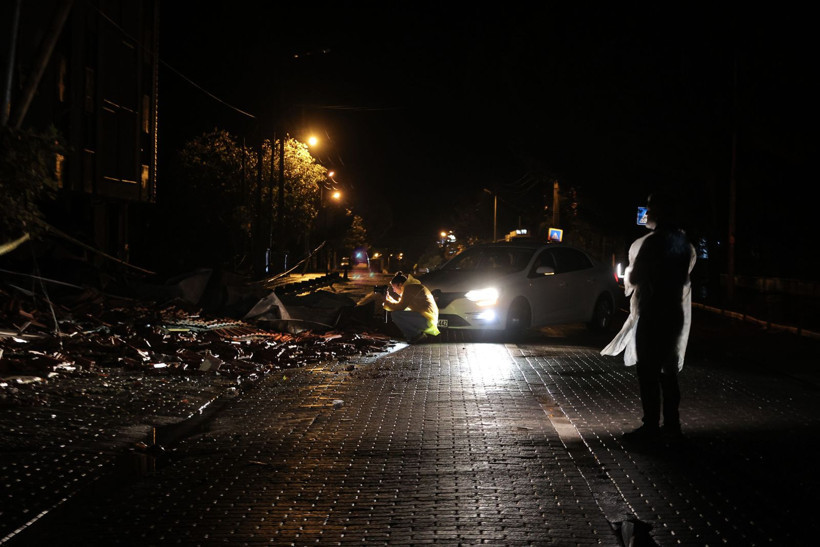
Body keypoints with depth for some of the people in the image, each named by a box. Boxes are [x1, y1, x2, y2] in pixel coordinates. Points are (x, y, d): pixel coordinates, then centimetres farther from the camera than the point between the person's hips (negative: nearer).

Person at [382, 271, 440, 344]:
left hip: (427, 320, -10)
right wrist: (390, 299, 18)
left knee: (395, 314, -19)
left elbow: (400, 307, -15)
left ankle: (417, 335, -9)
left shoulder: (409, 288, -10)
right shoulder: (412, 286, 20)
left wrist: (386, 302, 0)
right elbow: (402, 306, 25)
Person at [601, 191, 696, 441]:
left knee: (648, 371, -4)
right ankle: (672, 422, 18)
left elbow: (634, 278, -15)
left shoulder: (653, 242, -17)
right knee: (668, 369, 14)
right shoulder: (682, 242, 9)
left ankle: (651, 425, -3)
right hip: (674, 311, 9)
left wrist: (629, 273, 8)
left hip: (652, 314, -9)